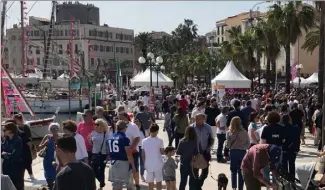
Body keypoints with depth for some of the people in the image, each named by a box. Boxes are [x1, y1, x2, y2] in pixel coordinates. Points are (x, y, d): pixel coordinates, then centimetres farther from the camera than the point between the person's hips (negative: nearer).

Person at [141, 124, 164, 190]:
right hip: (158, 165, -2)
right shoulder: (159, 140, -11)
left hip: (148, 165, 2)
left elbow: (143, 155, 2)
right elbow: (162, 152, -4)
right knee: (159, 182, 9)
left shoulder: (144, 141, -3)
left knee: (151, 183, 10)